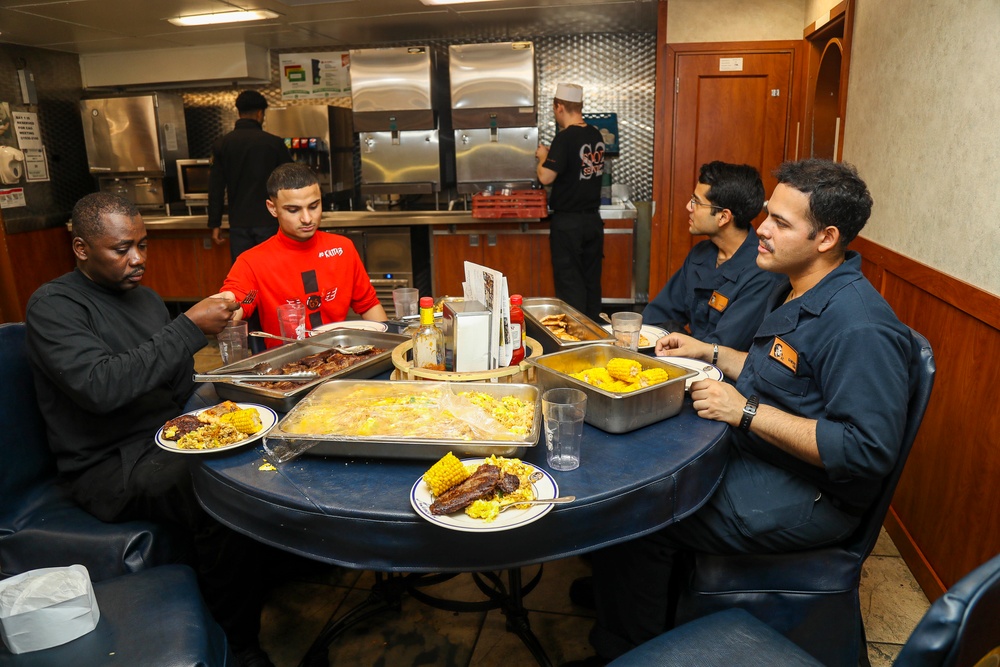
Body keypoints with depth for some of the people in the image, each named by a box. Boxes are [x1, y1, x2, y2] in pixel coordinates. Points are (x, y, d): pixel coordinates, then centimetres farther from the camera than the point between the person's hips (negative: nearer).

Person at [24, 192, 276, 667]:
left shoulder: (144, 297, 14)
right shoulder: (53, 306, -8)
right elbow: (101, 388, -27)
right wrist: (189, 328, -26)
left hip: (169, 437, 7)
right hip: (110, 466, -7)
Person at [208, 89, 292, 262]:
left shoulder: (222, 144, 3)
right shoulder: (274, 143, -4)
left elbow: (216, 188, 2)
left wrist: (215, 224, 8)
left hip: (239, 224, 2)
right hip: (269, 222, -2)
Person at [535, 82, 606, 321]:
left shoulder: (565, 138, -17)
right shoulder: (596, 135, 5)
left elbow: (545, 177, -21)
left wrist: (543, 157, -2)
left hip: (568, 222, -7)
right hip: (593, 219, 7)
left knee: (570, 283, 3)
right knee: (592, 281, 15)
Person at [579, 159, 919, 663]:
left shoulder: (860, 328, -26)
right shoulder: (794, 290, 7)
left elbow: (869, 450, -29)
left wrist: (747, 412, -27)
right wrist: (711, 353, 9)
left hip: (804, 500, -10)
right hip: (750, 456, 10)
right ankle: (613, 588, 26)